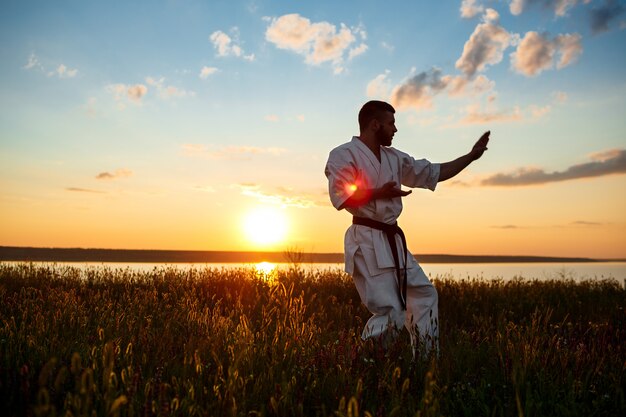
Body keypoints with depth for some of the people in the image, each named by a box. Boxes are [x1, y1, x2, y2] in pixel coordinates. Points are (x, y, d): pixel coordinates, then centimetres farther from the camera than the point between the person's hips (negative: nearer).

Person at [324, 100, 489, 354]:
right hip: (367, 241, -9)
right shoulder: (344, 154, -7)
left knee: (424, 294, 17)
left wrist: (472, 155, 19)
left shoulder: (393, 158, 16)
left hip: (393, 240, 9)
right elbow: (340, 197, -18)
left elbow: (435, 173, 20)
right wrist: (379, 193, -19)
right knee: (390, 311, -14)